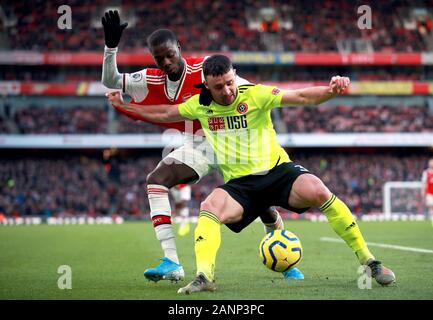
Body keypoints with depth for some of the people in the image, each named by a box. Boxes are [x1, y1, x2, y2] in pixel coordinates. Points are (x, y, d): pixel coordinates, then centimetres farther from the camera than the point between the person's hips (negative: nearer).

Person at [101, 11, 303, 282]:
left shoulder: (205, 68, -18)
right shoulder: (154, 80, -4)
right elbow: (111, 81, -4)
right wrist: (111, 46, -17)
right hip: (197, 148, 4)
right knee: (156, 180, -19)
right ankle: (171, 263, -24)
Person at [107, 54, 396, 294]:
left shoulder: (255, 95, -8)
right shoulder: (200, 105, 3)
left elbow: (301, 97, -18)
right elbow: (164, 114, 20)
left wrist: (331, 90, -36)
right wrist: (123, 105, 19)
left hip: (277, 170, -3)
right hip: (239, 184, 3)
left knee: (318, 191, -29)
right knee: (209, 208, -29)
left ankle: (368, 261, -18)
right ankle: (205, 276, -35)